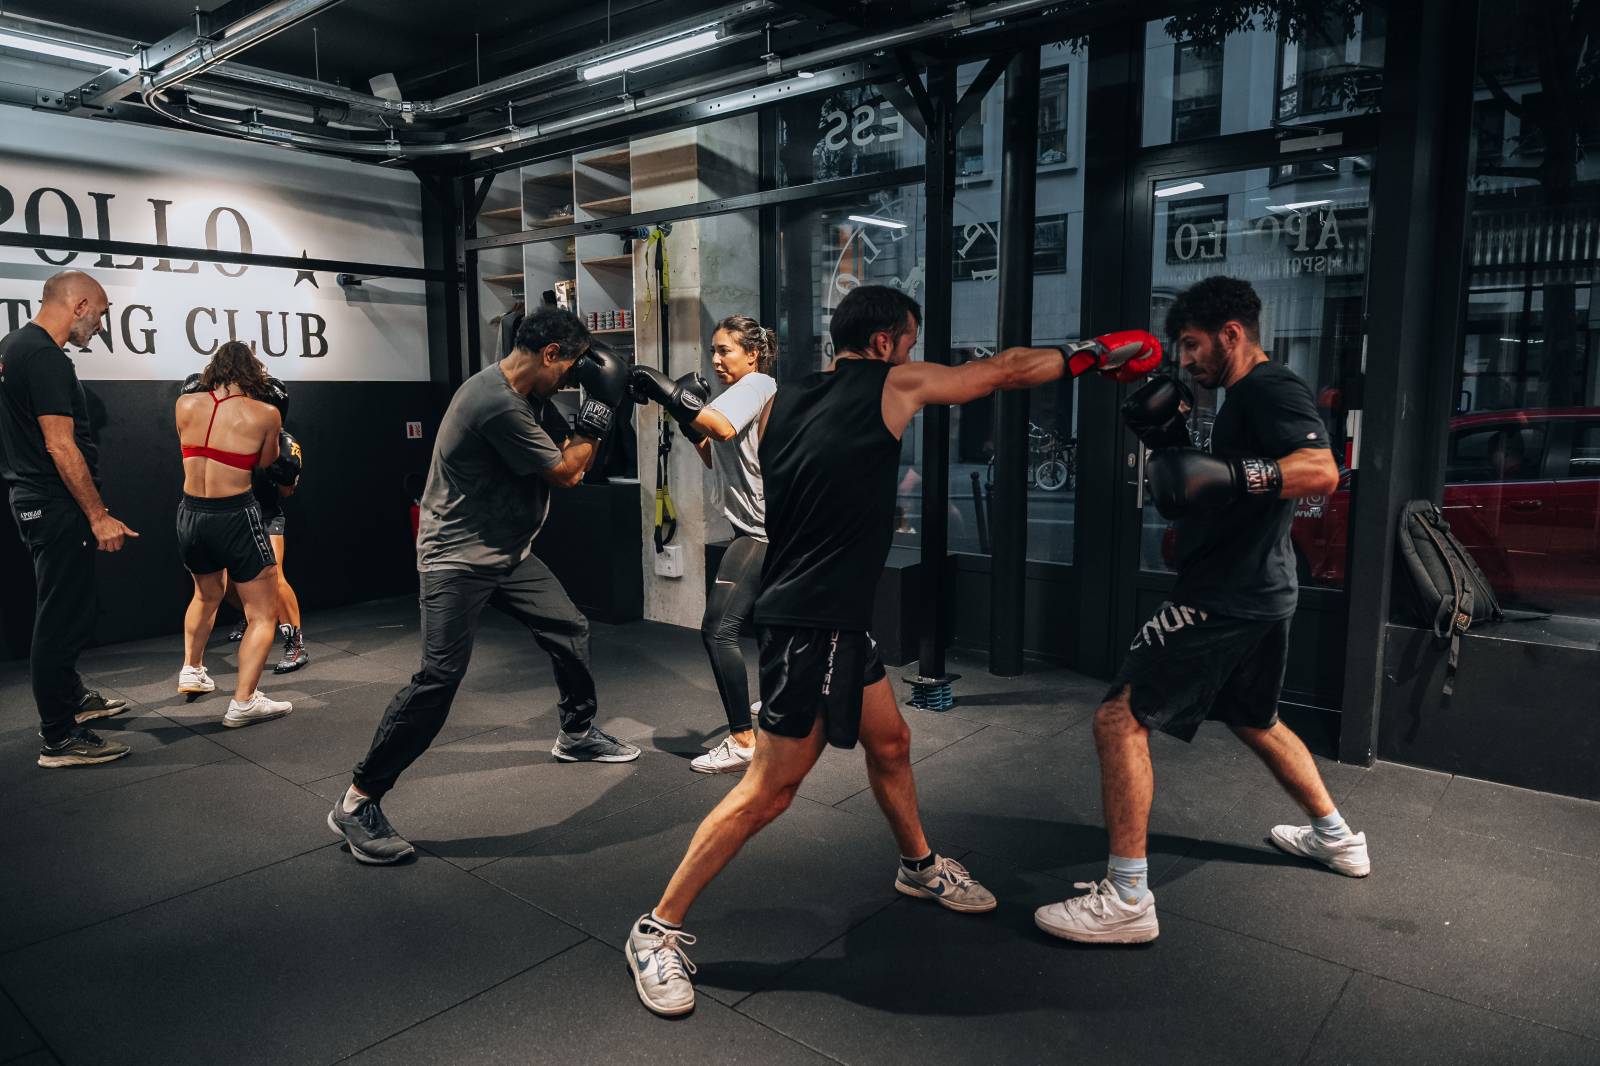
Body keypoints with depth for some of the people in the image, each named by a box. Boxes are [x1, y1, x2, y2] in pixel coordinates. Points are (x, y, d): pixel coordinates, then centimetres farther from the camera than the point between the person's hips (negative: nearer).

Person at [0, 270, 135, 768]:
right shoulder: (45, 358, -19)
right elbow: (61, 447, -24)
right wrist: (99, 515, -21)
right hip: (56, 507, -11)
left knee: (62, 611, 23)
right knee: (64, 618, -5)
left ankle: (71, 697, 39)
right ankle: (59, 739, 2)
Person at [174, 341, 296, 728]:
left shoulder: (185, 404, 0)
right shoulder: (265, 414, -10)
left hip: (190, 515, 6)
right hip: (236, 517, -5)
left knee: (206, 595, 32)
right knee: (264, 614, 3)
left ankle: (191, 671, 41)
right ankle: (243, 703, -5)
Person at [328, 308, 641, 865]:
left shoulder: (529, 396, 5)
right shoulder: (498, 404, -26)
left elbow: (569, 462, 11)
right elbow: (562, 472, -16)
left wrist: (597, 415, 1)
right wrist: (598, 415, -7)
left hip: (508, 551, 10)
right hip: (458, 558, -10)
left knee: (570, 630, 16)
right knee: (439, 678, -14)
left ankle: (577, 734, 38)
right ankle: (357, 803, -2)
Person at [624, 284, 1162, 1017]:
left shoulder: (781, 402, 8)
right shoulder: (894, 384, -8)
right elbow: (1007, 371, 3)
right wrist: (1097, 353, 17)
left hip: (835, 621, 9)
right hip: (812, 625, -9)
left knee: (889, 742, 22)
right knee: (769, 790, -1)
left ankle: (919, 866, 43)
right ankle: (658, 931, 9)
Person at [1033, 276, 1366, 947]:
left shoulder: (1271, 388, -12)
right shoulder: (1244, 398, 18)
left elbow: (1321, 471, -29)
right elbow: (1202, 504, 19)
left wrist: (1228, 475, -40)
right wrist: (1171, 445, 7)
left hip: (1227, 600, -11)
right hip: (1258, 591, 11)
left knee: (1120, 718, -13)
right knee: (1254, 721, 30)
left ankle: (1127, 899, -10)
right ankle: (1336, 838, 47)